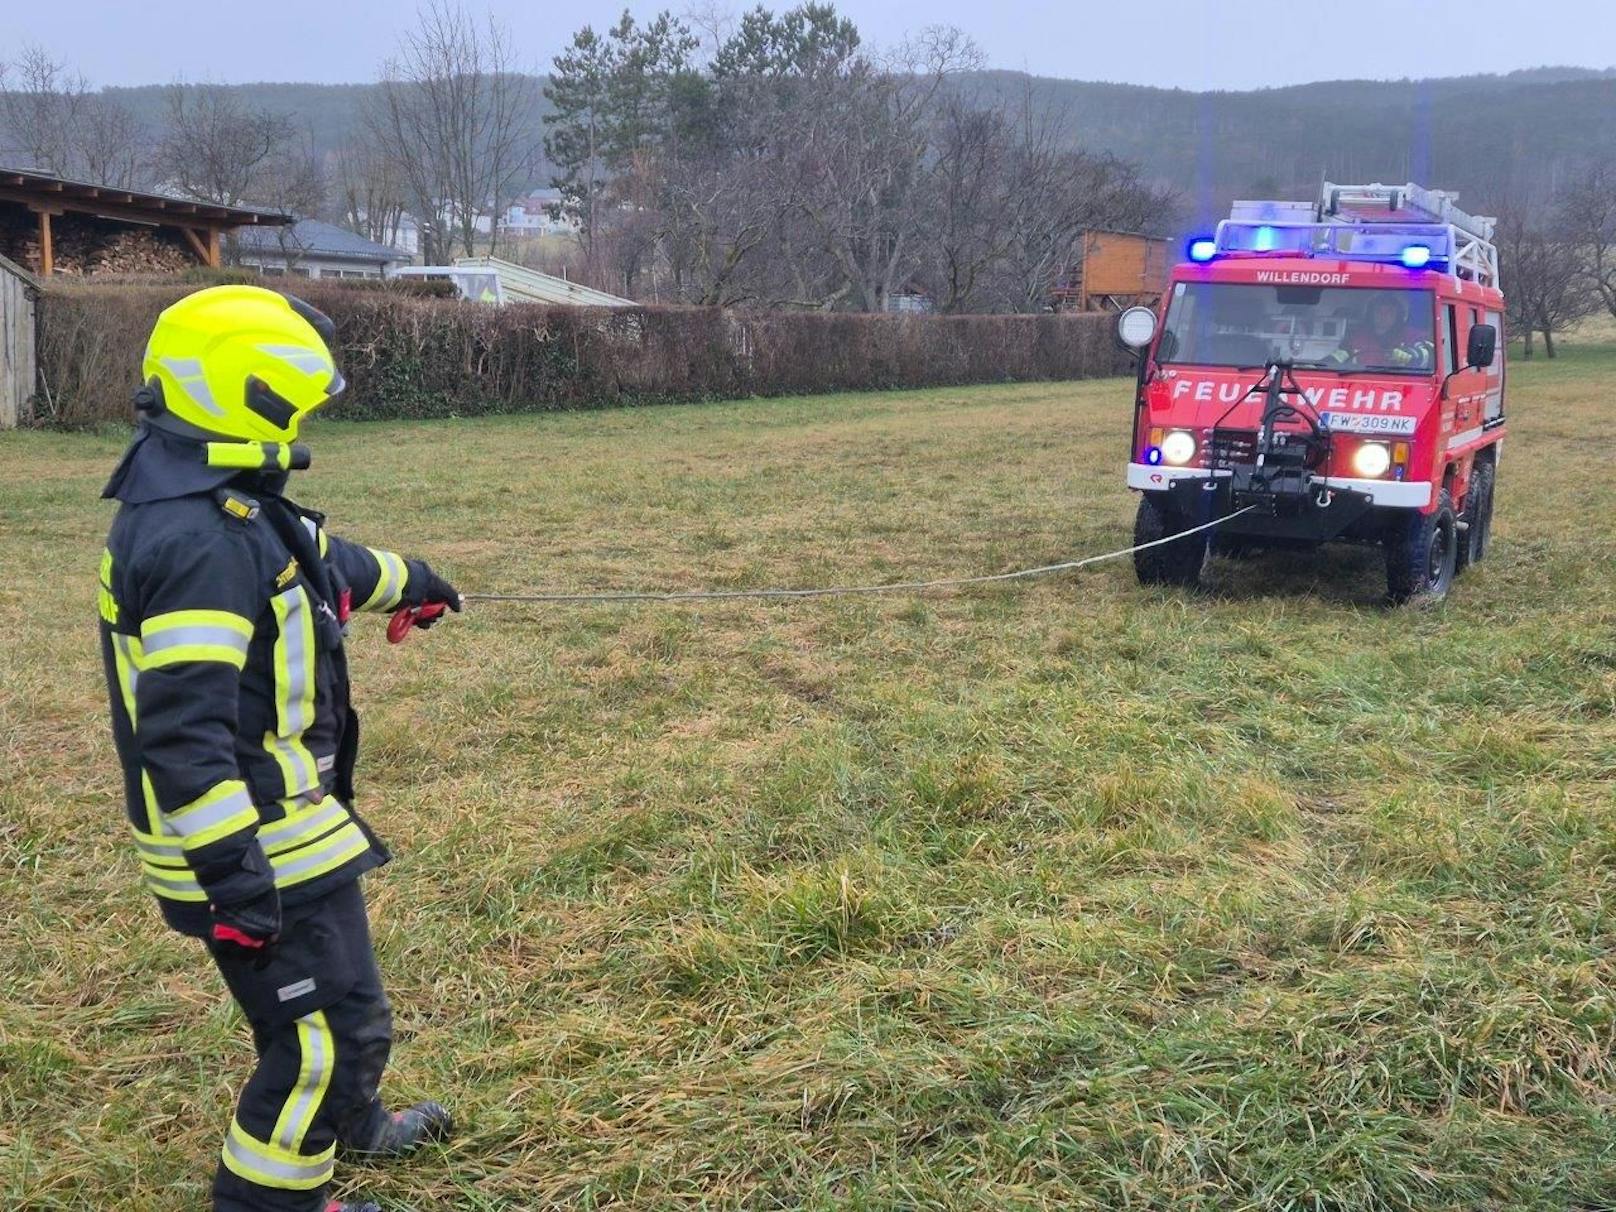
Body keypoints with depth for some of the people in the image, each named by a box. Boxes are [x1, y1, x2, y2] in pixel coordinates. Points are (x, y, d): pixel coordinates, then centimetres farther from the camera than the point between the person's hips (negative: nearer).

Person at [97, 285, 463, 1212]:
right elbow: (184, 730, -31)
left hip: (281, 820, 11)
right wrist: (232, 873, -30)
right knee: (335, 1025, 1)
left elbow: (323, 560, 27)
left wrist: (409, 580, 44)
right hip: (251, 842, -11)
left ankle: (349, 1124, 52)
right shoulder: (197, 543, -27)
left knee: (323, 1001, 29)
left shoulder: (227, 506, 6)